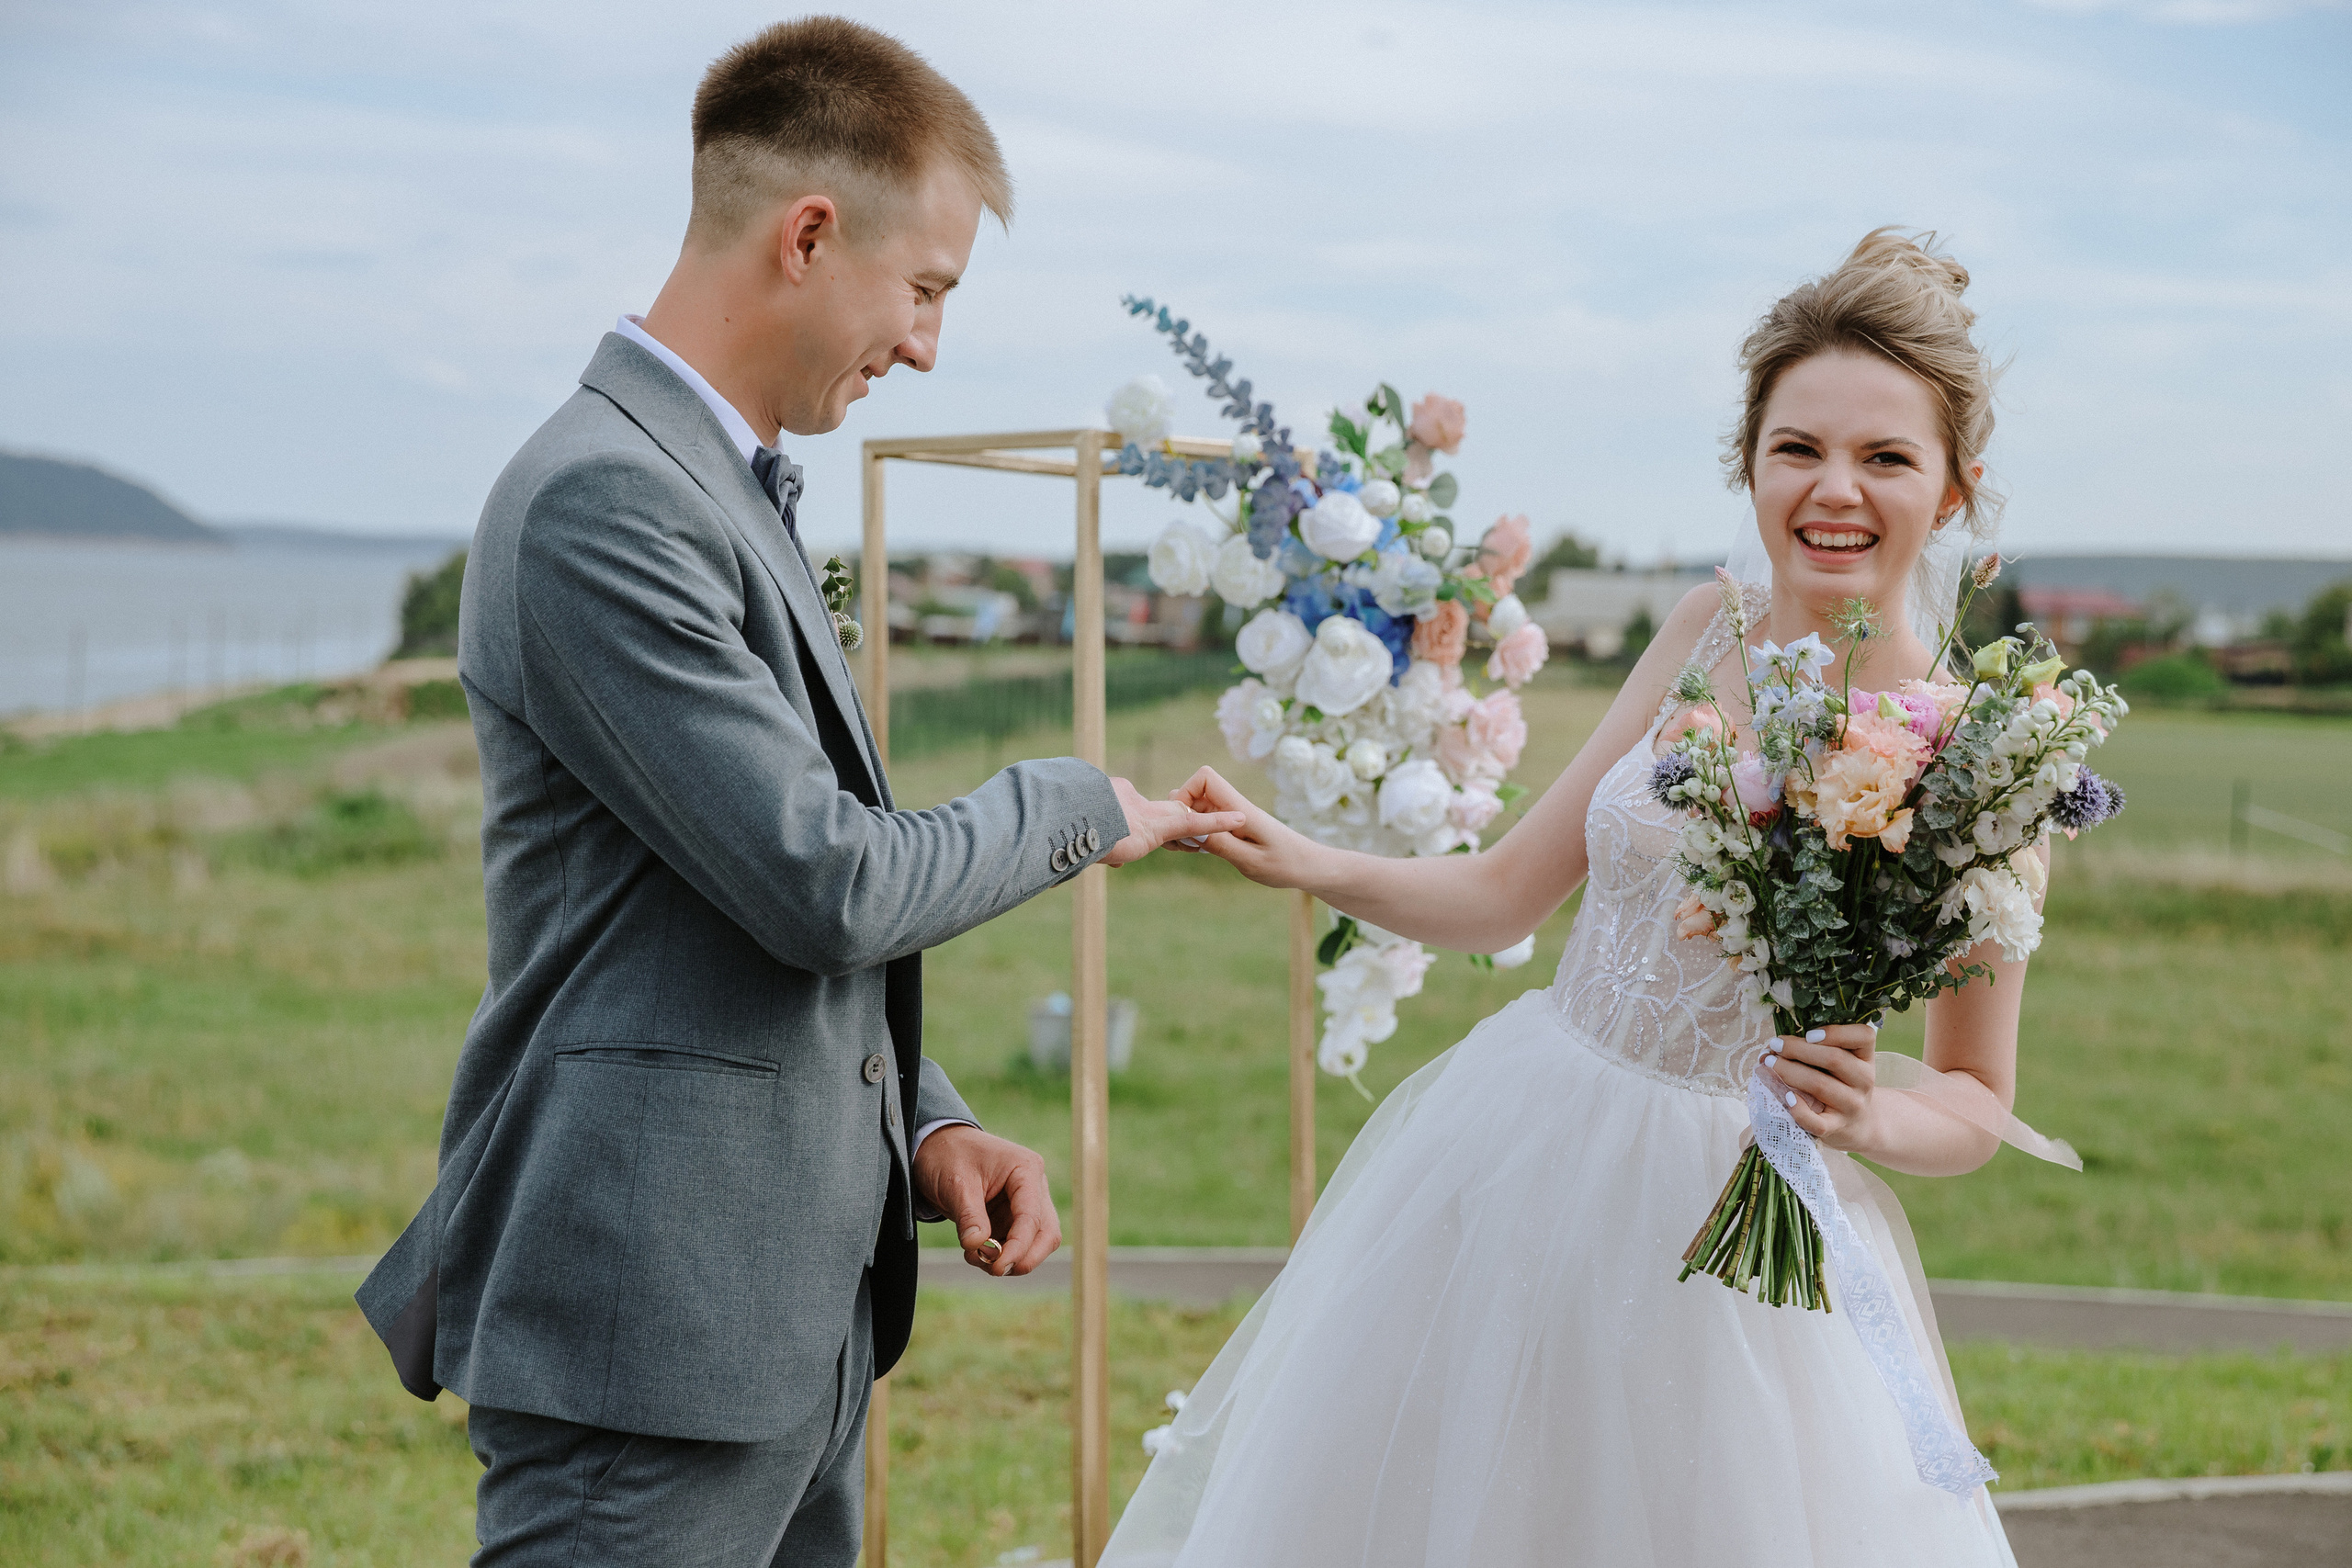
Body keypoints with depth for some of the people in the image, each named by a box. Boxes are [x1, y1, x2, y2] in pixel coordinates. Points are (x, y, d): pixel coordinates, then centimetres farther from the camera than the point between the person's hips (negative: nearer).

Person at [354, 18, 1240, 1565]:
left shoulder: (728, 492, 16)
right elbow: (825, 887, -20)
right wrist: (1076, 810, -3)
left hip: (793, 1304, 10)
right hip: (654, 1320, -10)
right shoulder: (604, 504, -17)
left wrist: (923, 1123, 7)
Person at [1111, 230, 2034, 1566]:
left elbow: (1979, 1110, -3)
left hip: (1719, 1227, -4)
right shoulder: (1708, 634, -1)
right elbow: (1503, 896, 4)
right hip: (1512, 1154, 4)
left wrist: (1868, 1119, -23)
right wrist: (1307, 864, -10)